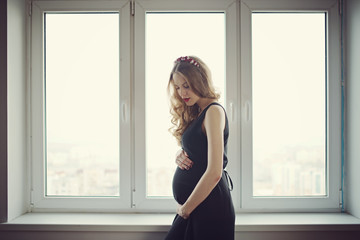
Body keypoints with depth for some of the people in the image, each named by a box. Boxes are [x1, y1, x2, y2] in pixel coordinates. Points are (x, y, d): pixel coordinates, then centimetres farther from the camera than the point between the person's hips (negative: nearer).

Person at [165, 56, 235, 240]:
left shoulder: (214, 111, -14)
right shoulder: (196, 113, 12)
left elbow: (214, 173, -21)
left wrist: (185, 209, -11)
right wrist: (180, 155, -3)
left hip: (209, 206, -8)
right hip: (193, 208, 8)